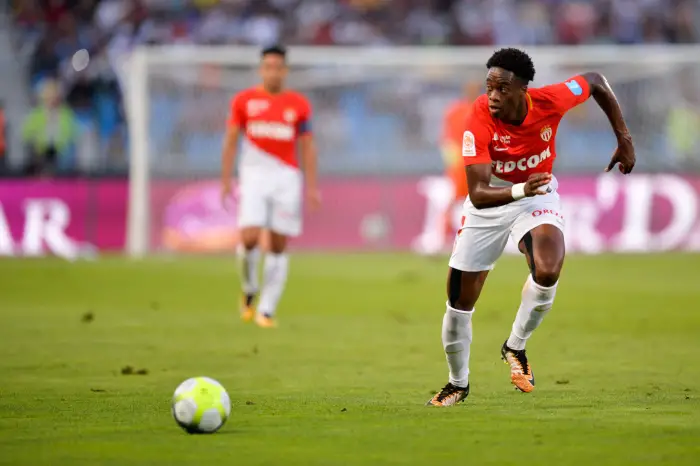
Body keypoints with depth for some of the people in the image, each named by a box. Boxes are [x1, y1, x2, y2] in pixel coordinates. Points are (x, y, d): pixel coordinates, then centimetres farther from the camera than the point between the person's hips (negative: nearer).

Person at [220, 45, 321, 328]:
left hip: (287, 179, 1)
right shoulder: (244, 101, 4)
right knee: (249, 238, -16)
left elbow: (307, 147, 8)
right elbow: (230, 142, 7)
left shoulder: (299, 105, 5)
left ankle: (266, 310, 7)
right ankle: (249, 290, 11)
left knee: (279, 247, 1)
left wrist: (311, 186, 1)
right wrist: (225, 181, 1)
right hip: (254, 176, -1)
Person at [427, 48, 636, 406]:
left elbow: (596, 82, -3)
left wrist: (624, 139, -3)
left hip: (537, 195, 0)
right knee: (459, 303, 3)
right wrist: (521, 191, -52)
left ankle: (515, 347, -3)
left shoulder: (550, 101, -25)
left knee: (547, 272, -31)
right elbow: (478, 194, -34)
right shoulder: (479, 121, -30)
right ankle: (458, 383, 31)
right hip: (490, 202, 0)